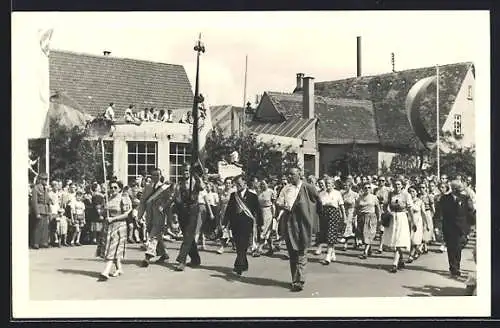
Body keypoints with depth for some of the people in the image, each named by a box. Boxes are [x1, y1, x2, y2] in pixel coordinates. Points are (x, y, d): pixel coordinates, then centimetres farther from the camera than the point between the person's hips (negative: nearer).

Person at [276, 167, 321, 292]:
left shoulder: (307, 188, -3)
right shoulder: (286, 188, 10)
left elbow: (317, 201, 6)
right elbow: (278, 202, 5)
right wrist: (282, 206, -15)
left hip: (301, 223, -5)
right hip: (288, 222, 5)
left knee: (300, 253, -5)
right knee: (292, 252, 9)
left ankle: (300, 281, -5)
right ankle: (295, 280, 18)